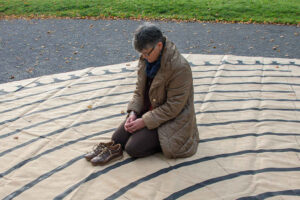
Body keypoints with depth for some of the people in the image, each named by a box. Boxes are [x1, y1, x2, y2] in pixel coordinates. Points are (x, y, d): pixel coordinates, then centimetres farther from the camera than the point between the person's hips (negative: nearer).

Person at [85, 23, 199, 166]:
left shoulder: (180, 67, -27)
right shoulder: (146, 58, -3)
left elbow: (173, 106, -23)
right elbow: (139, 90, 7)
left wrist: (144, 121, -22)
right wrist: (133, 113, -8)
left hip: (169, 119, -7)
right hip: (147, 110, 7)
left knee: (133, 148, -15)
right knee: (116, 139, -6)